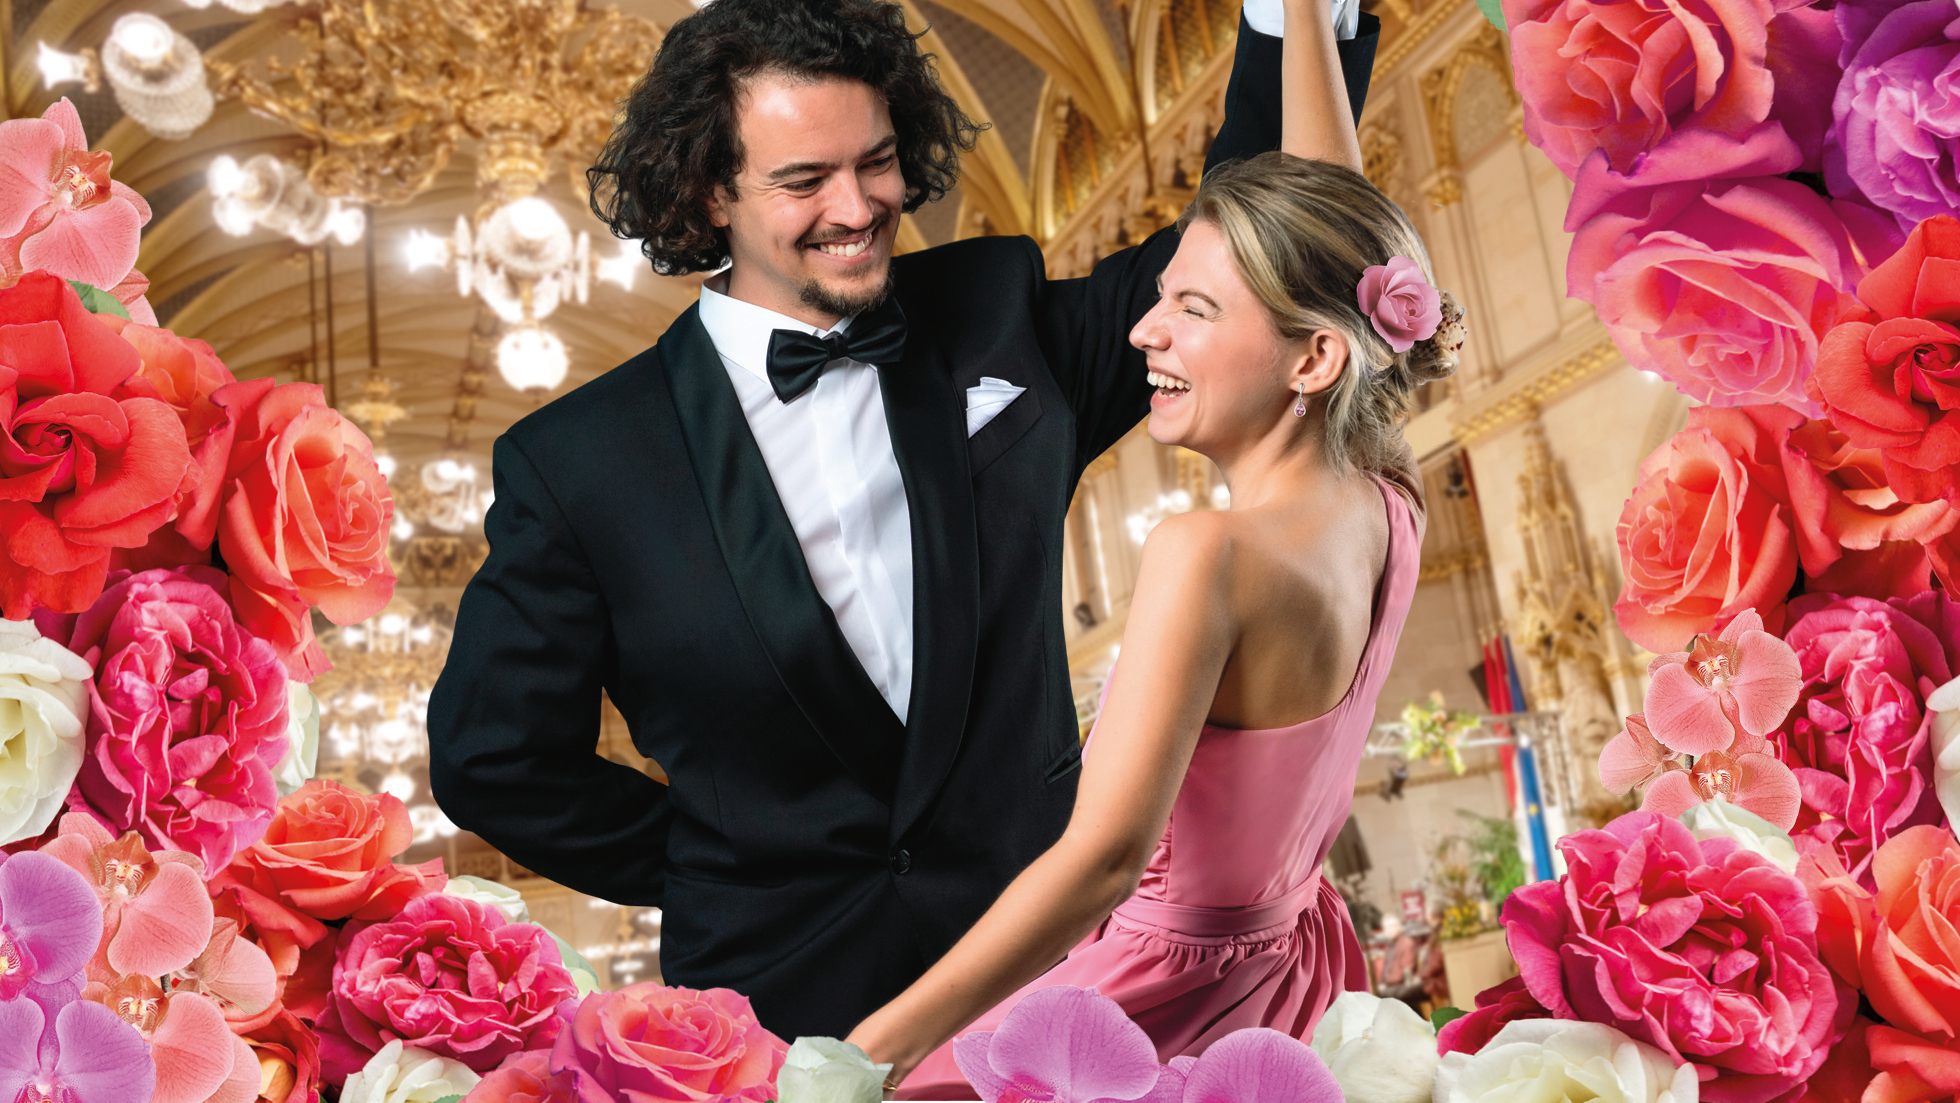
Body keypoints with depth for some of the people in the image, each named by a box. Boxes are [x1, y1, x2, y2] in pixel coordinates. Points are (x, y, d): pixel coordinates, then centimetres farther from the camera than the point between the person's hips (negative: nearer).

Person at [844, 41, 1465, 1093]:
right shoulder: (1387, 520, -6)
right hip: (1287, 981, 8)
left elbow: (1105, 856, -32)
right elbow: (1329, 243, 5)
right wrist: (1305, 23, 12)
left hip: (1162, 1000, -8)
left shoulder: (1209, 553, -28)